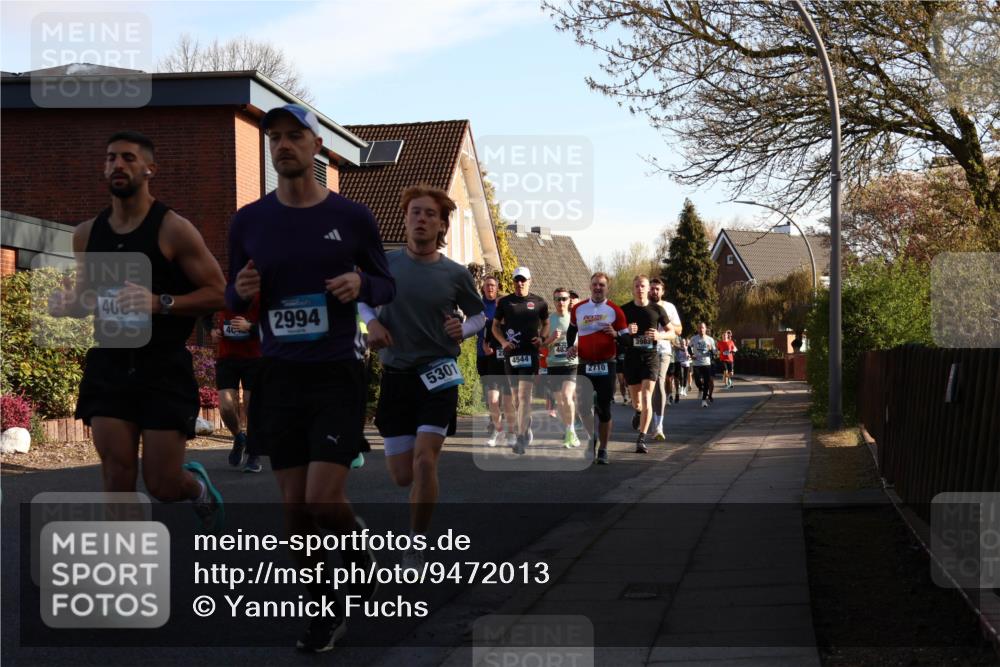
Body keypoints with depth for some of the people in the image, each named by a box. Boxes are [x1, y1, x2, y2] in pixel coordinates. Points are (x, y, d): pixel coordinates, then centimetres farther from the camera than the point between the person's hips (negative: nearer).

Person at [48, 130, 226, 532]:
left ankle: (199, 486, 36)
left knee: (163, 486, 0)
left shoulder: (173, 230, -8)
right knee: (117, 483, -1)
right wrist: (65, 305, -4)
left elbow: (218, 293, -9)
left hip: (165, 368, -4)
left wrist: (160, 303, -24)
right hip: (109, 366, 4)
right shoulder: (87, 234, 8)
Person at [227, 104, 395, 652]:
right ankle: (324, 612, 18)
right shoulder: (248, 221, 4)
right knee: (294, 504, 4)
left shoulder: (351, 216, -1)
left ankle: (358, 550, 21)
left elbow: (386, 287, 7)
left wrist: (361, 285, -15)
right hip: (279, 375, 3)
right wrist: (240, 292, -11)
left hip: (337, 374, -3)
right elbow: (233, 300, 12)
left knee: (324, 499, -12)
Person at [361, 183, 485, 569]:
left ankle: (415, 547, 0)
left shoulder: (455, 274, -3)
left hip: (438, 375, -2)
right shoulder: (385, 264, -1)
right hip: (396, 375, 2)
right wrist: (371, 321, -3)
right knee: (402, 475, 3)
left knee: (424, 462, -16)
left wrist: (464, 329, -10)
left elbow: (479, 315, 12)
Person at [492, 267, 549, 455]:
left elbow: (546, 323, 17)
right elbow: (495, 325, 14)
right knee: (516, 395, 12)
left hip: (530, 353, -3)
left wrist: (542, 337, -3)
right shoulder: (504, 302, 8)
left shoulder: (539, 302, 5)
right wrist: (503, 342, -3)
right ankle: (526, 428, 31)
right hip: (511, 353, 3)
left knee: (524, 395, -14)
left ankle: (520, 438, -18)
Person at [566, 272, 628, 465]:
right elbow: (572, 329, 26)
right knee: (584, 407, 1)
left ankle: (603, 450, 7)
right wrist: (570, 346, 9)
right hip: (584, 365, 2)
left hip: (606, 366, -2)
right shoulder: (578, 309, 8)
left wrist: (615, 334, -19)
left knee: (604, 408, -1)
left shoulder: (615, 311, -1)